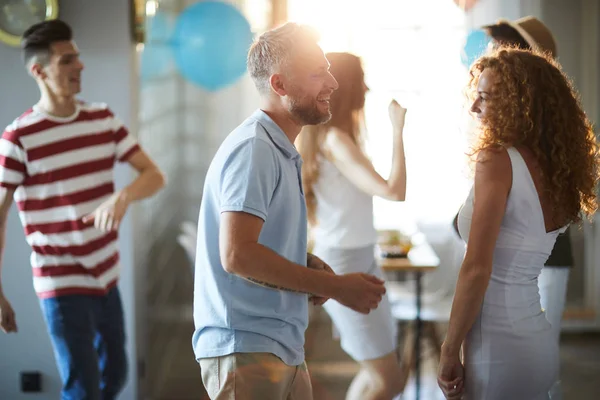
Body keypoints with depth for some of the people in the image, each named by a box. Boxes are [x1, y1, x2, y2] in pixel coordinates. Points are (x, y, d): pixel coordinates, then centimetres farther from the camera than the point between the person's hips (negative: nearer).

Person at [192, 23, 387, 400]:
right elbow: (237, 255, -23)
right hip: (246, 351, -9)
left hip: (284, 350, 9)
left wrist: (311, 267, 2)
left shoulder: (283, 152, 16)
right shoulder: (253, 149, -15)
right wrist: (334, 286, -16)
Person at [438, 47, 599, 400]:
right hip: (540, 341, 8)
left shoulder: (498, 161, -13)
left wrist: (450, 352, -11)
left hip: (501, 346, -8)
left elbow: (477, 269, -17)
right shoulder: (557, 165, 8)